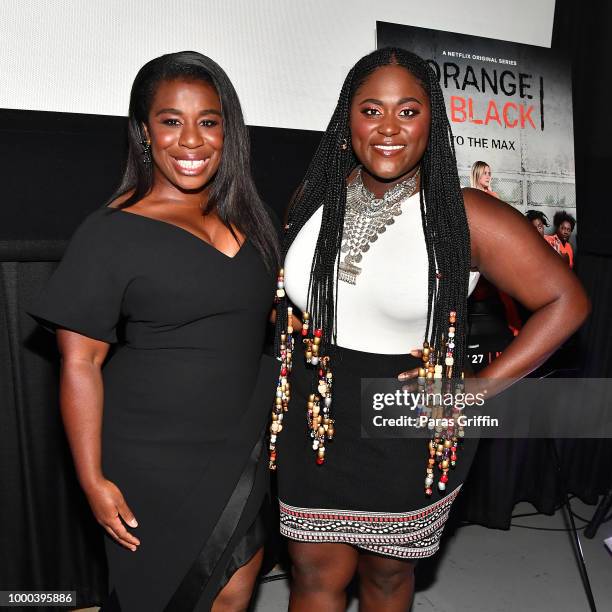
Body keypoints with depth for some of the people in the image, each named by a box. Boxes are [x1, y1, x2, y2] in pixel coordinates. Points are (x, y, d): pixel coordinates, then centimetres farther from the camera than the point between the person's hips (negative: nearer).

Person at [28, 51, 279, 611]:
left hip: (240, 448, 6)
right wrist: (93, 480, -13)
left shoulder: (244, 215, 5)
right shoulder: (113, 233, -14)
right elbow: (80, 363, -13)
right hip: (155, 461, -5)